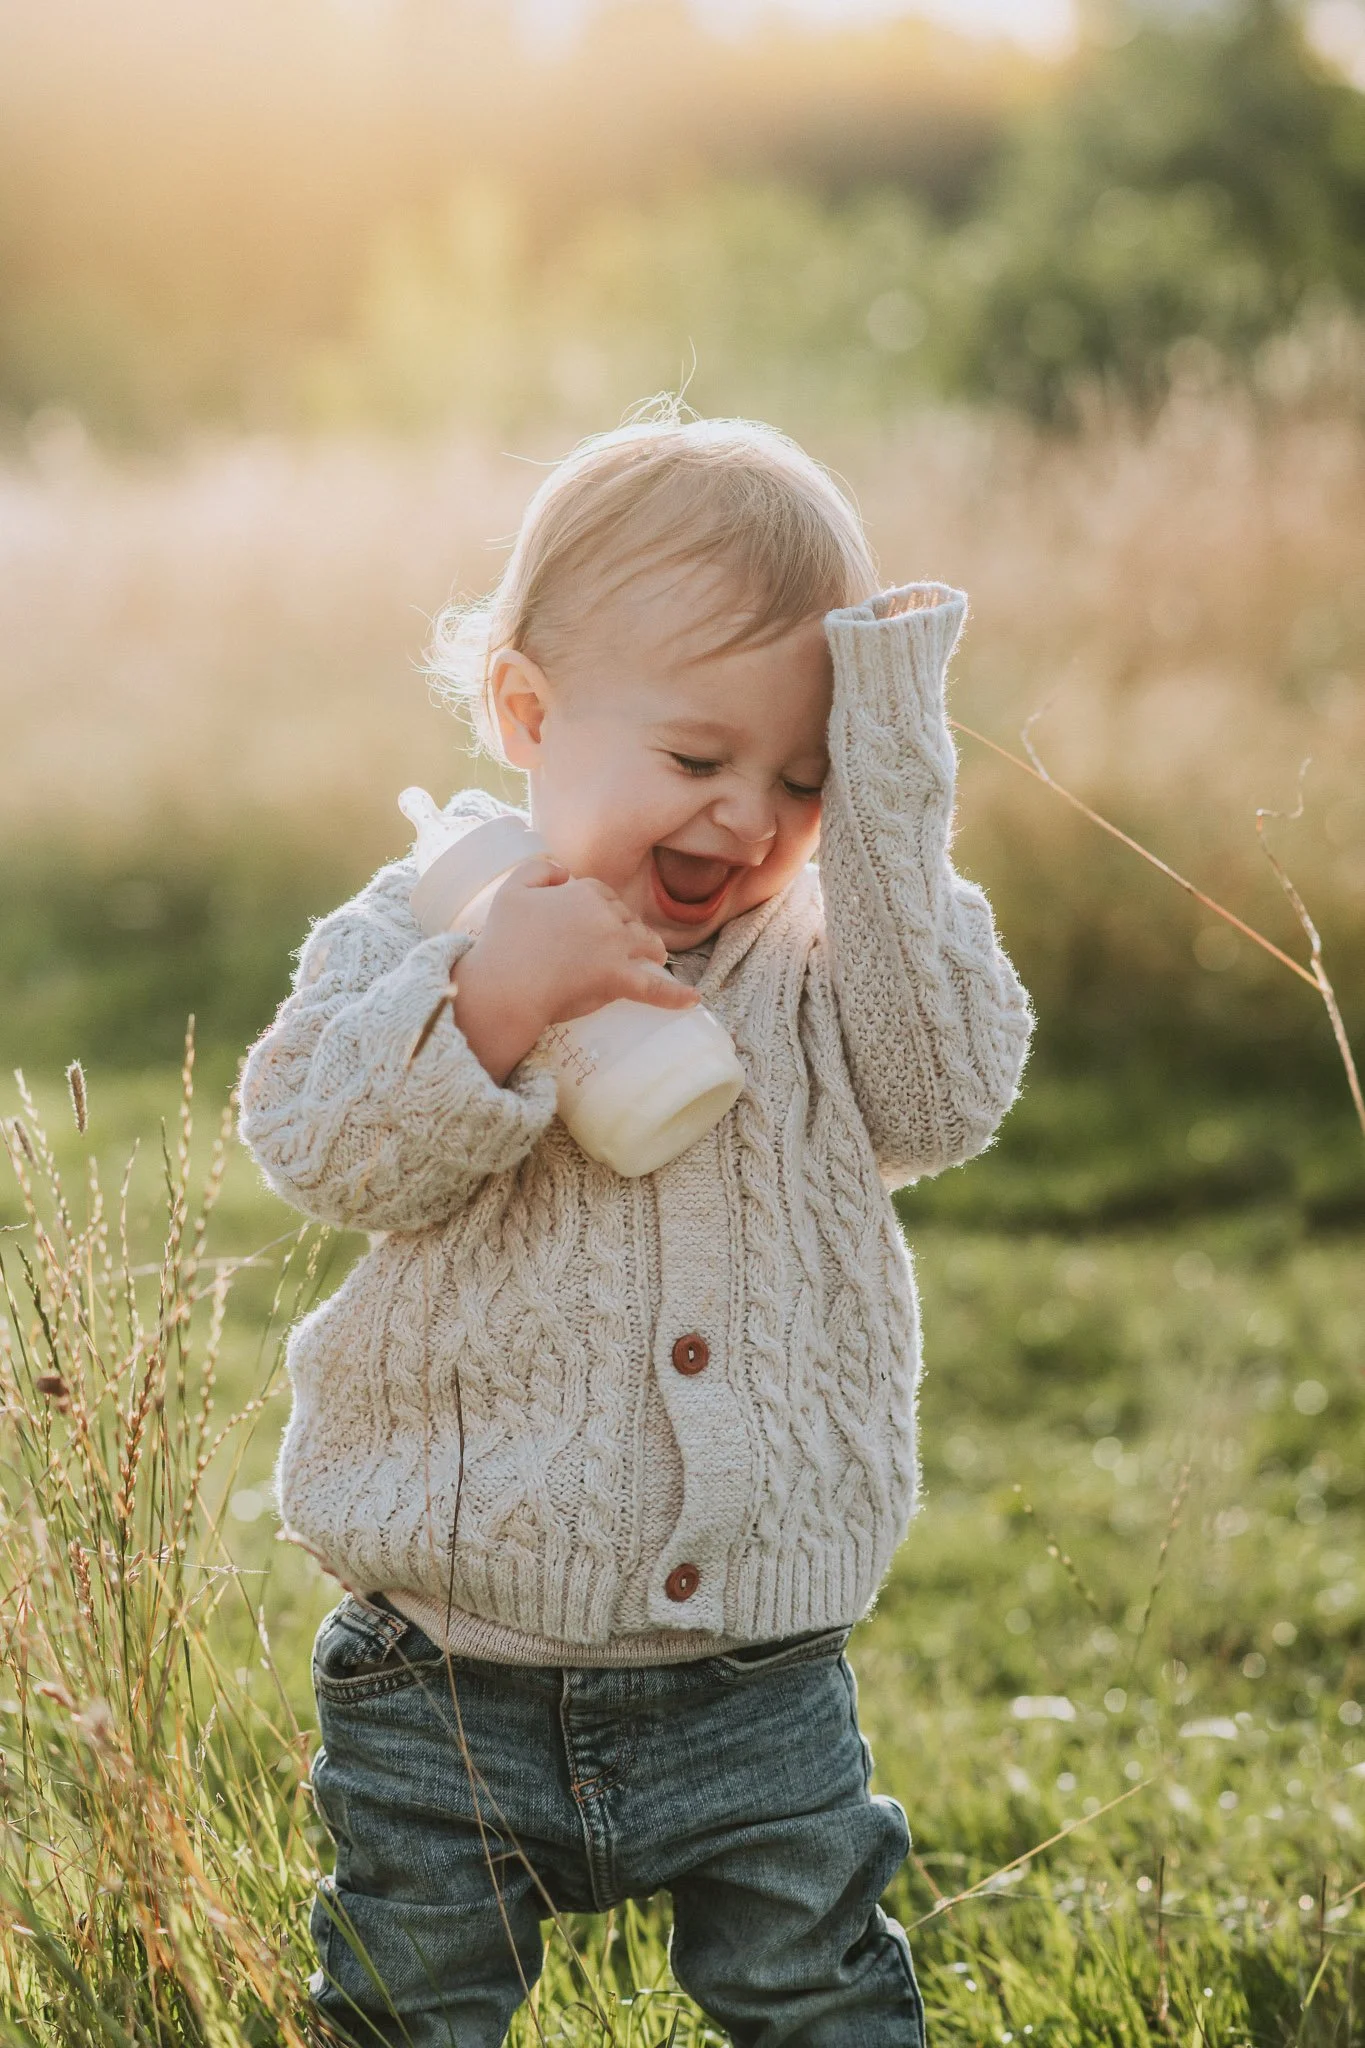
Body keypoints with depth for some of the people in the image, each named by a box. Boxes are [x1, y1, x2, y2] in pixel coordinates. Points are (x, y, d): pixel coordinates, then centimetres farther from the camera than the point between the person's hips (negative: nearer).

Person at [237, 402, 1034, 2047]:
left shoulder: (823, 957, 2)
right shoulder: (428, 927, -4)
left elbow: (950, 1095, -13)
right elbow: (324, 1149, -14)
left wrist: (886, 805, -16)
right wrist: (492, 1003, -30)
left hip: (757, 1678, 1)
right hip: (452, 1688, -1)